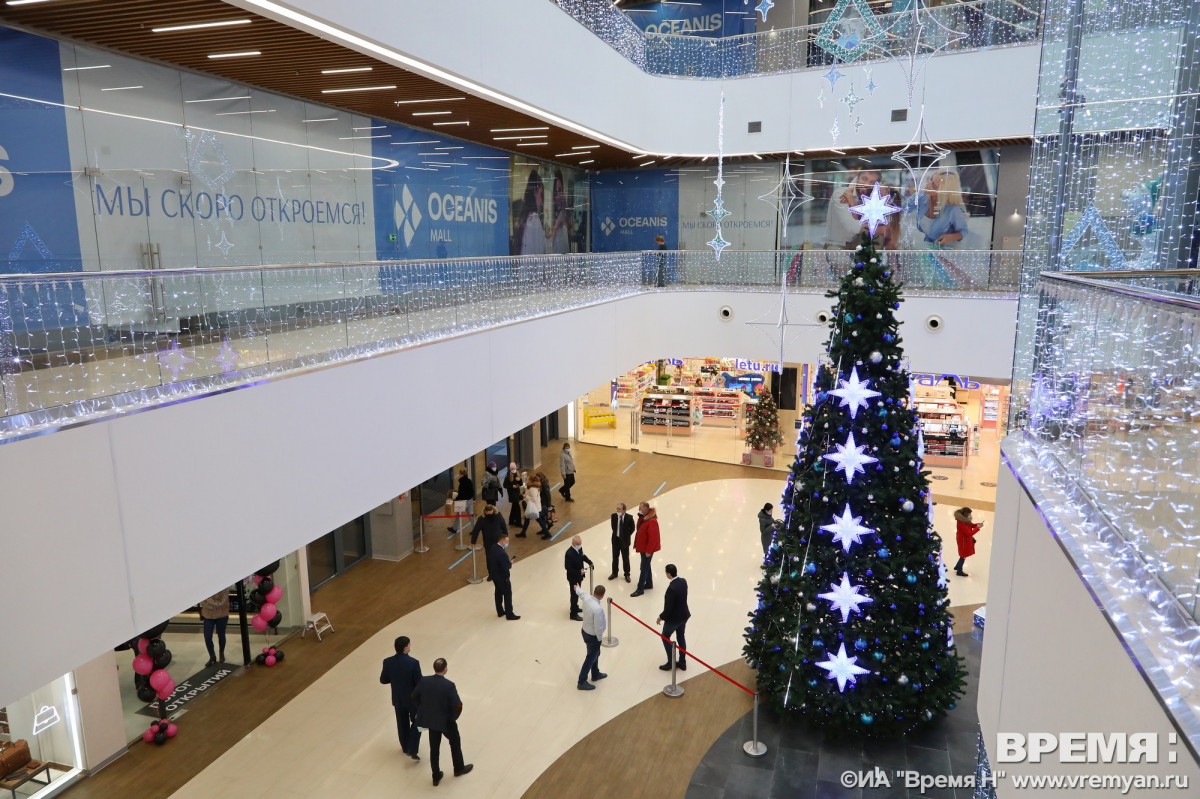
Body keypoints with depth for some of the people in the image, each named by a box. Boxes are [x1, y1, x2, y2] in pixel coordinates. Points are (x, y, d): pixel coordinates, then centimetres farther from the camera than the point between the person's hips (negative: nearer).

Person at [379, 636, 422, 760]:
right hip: (413, 699, -4)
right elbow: (419, 683, -20)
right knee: (416, 723, 17)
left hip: (398, 699, 4)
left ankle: (405, 747, 40)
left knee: (402, 723, 24)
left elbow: (383, 680, -2)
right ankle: (412, 750, 10)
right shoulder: (413, 663, -27)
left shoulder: (388, 662, -16)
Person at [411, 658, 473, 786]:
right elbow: (458, 706, -28)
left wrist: (424, 710, 12)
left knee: (434, 748, 21)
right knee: (455, 742, 23)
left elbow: (414, 697, 0)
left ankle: (436, 776, 34)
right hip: (446, 722, -4)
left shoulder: (424, 681, -14)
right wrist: (453, 717, -8)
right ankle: (459, 768, 43)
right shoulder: (449, 686, -28)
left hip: (430, 720, 4)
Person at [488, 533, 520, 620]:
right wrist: (510, 563, -10)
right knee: (507, 595, 7)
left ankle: (500, 611, 37)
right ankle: (509, 615, 19)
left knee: (498, 593, 22)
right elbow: (506, 567, -29)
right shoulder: (502, 553, -33)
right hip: (502, 578, -8)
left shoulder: (493, 547, -5)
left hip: (494, 575, 8)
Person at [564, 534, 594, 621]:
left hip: (579, 575, 8)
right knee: (574, 594, 4)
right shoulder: (569, 554, -32)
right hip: (573, 577, -8)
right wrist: (579, 572, -26)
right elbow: (567, 567, -27)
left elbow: (583, 556, 11)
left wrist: (590, 562, -3)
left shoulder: (579, 548, -9)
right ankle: (573, 614, 17)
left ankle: (575, 607, 46)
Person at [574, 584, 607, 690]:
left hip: (585, 631, 8)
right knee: (590, 658, 9)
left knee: (595, 654, 27)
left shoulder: (587, 597, -14)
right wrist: (599, 638, -9)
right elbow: (598, 627, -29)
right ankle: (581, 682, 20)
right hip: (592, 636, -8)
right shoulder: (597, 609, -37)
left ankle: (595, 674, 47)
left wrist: (577, 588, 35)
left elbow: (580, 592, 12)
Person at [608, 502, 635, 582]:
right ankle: (614, 573, 35)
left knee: (625, 558, 10)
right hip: (615, 539, 2)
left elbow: (632, 528, -1)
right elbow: (613, 527, -7)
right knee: (615, 557, 16)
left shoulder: (629, 517, -15)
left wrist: (627, 535, -1)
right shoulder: (614, 516, -11)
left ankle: (627, 575, 27)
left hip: (624, 540, -2)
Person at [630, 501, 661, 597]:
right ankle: (649, 584, 35)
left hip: (647, 549, -9)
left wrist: (648, 551, -22)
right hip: (643, 547, 10)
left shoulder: (652, 521, -25)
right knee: (646, 566, 21)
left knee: (644, 568, -2)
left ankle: (640, 589, 4)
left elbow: (653, 537, -25)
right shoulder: (643, 518, 4)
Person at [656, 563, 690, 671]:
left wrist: (661, 617, -10)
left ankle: (670, 662, 23)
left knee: (665, 638, 15)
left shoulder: (672, 588, -32)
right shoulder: (683, 581, -8)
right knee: (681, 637, 23)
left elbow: (668, 608, -24)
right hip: (684, 615, 8)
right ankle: (682, 662, 34)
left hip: (674, 618, -7)